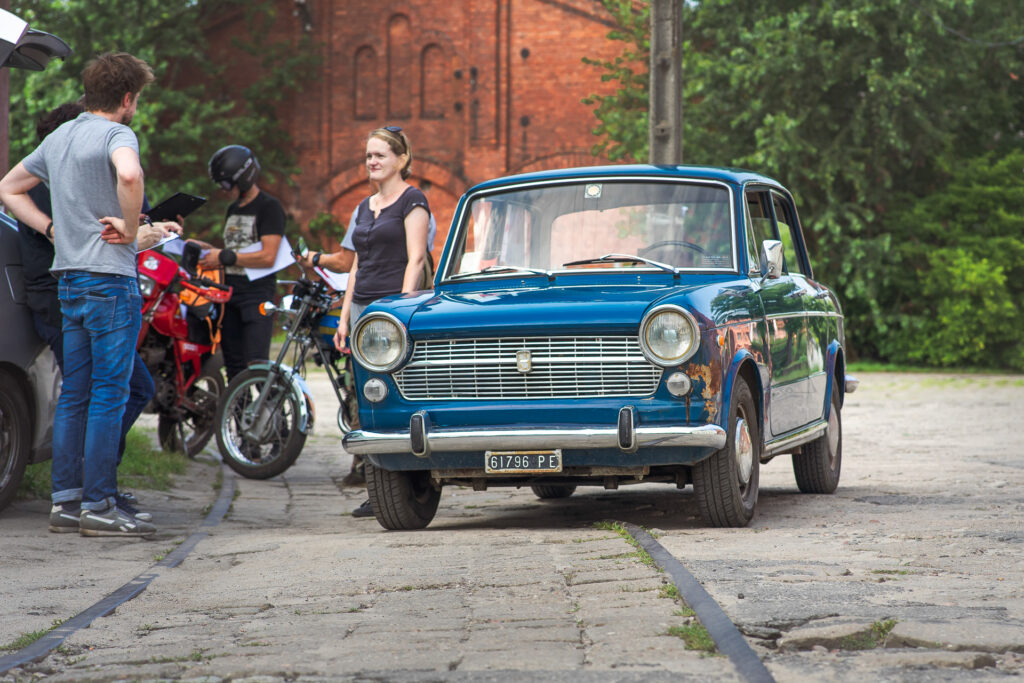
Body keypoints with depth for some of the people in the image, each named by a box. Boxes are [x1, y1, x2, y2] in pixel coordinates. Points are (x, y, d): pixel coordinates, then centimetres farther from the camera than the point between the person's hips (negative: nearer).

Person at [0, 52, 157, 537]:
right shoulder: (116, 134, -10)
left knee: (73, 394, 11)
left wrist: (54, 229, 16)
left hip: (68, 278, 8)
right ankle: (98, 505, -7)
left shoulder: (59, 138, 16)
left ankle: (65, 498, 13)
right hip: (110, 278, -8)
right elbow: (129, 175, -33)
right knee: (109, 394, -6)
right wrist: (130, 229, -18)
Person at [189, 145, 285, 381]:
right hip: (231, 293, 8)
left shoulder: (269, 207, -6)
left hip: (257, 293, -8)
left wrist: (225, 257, -13)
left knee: (256, 364, -17)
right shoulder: (233, 209, 20)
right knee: (234, 364, 8)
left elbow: (267, 257, -16)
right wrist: (207, 249, 8)